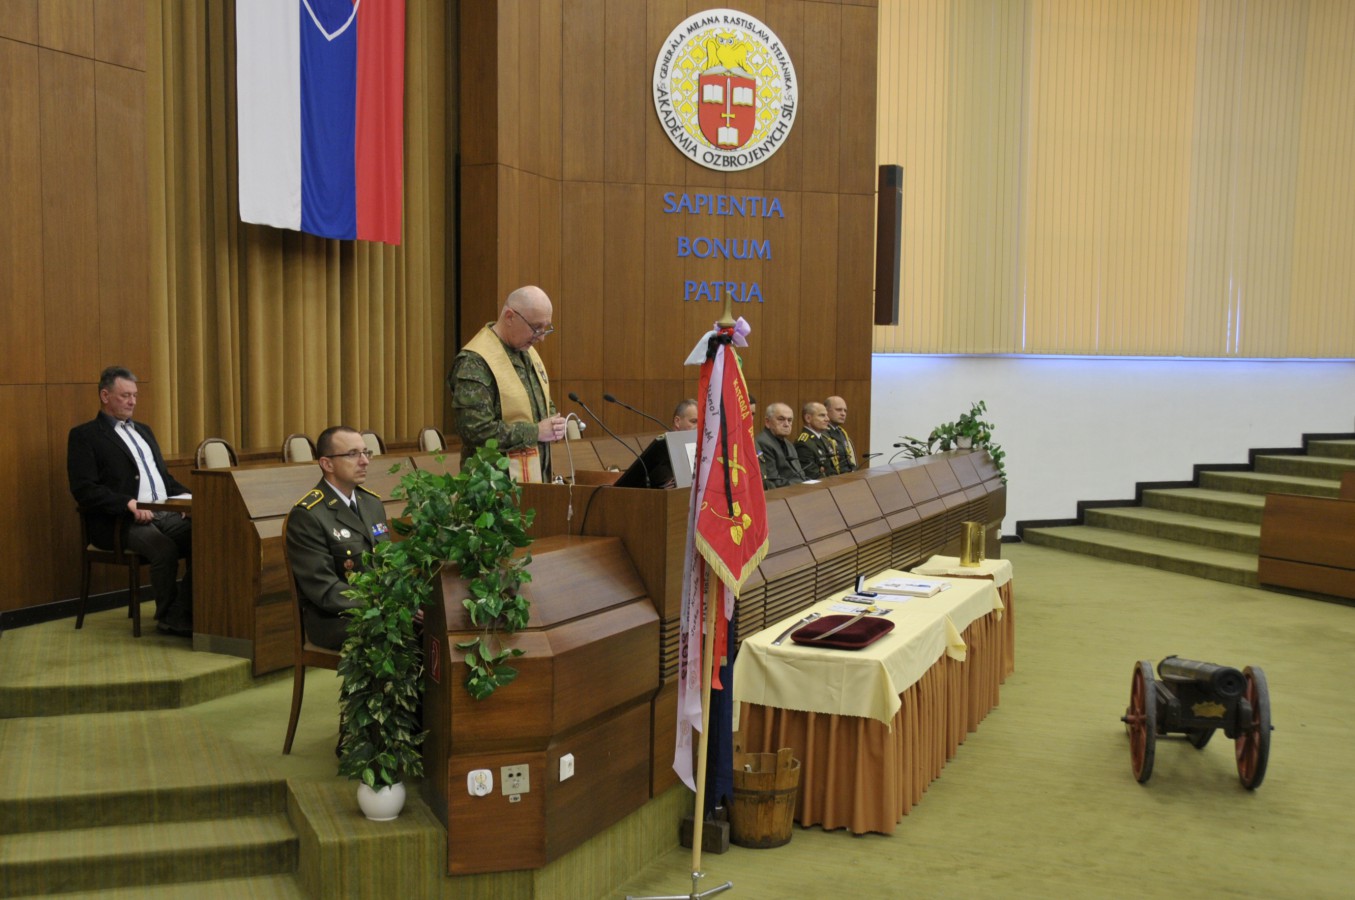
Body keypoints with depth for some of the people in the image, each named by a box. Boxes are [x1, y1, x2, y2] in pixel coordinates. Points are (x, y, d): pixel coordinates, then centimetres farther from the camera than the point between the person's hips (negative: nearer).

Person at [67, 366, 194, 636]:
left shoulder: (143, 430, 25)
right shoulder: (84, 436, 2)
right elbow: (83, 489, -9)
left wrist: (185, 496, 4)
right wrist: (128, 503, -22)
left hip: (165, 514, 6)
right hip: (122, 522, -6)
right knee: (165, 549, -33)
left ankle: (182, 615, -16)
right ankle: (168, 617, -12)